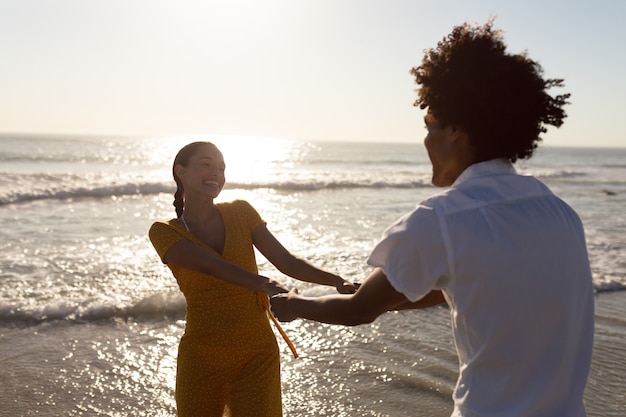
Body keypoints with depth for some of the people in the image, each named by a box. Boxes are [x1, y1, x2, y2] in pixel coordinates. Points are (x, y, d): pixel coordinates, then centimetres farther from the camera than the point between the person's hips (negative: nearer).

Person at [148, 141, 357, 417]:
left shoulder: (241, 213, 2)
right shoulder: (164, 233, -5)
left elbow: (285, 261, -3)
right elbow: (213, 265, -23)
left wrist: (336, 280, -18)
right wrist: (264, 285, -39)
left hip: (257, 355, 1)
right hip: (201, 359, -1)